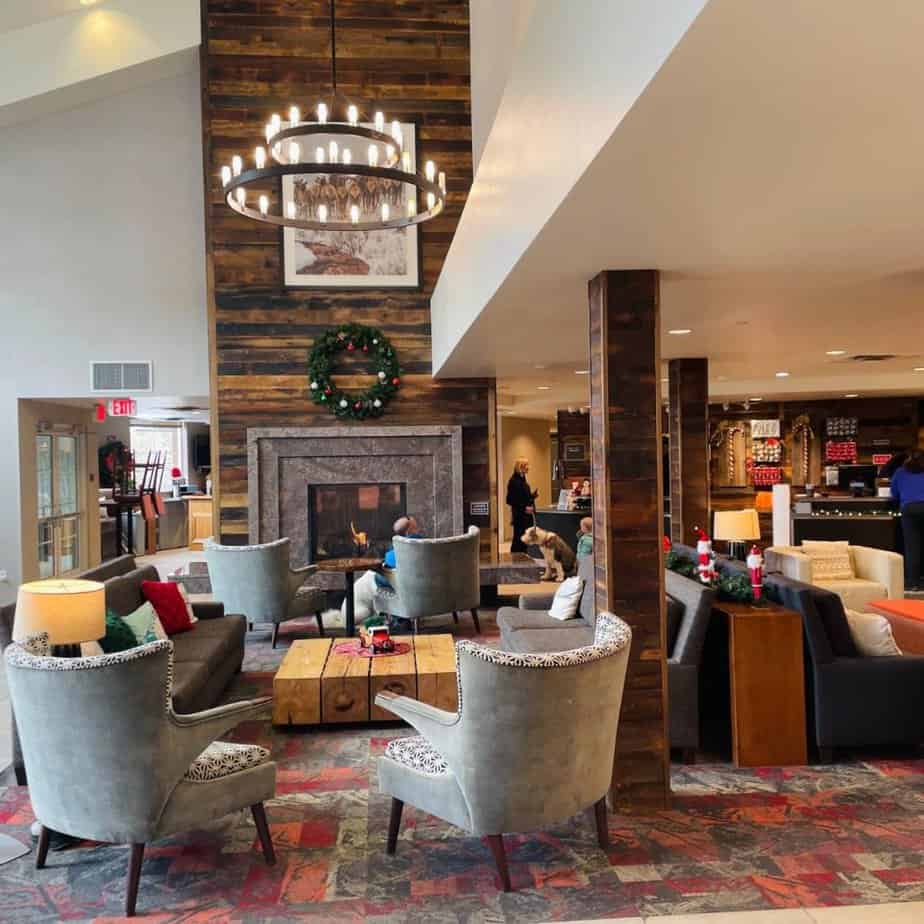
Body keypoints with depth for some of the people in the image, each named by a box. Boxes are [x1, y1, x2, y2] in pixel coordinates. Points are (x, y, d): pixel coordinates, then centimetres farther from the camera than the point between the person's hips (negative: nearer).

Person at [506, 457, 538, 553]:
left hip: (527, 515, 9)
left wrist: (533, 496, 5)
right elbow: (510, 500, -17)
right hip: (519, 516, -9)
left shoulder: (522, 479, 12)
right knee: (518, 539, -4)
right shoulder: (514, 481, -14)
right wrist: (524, 508, -20)